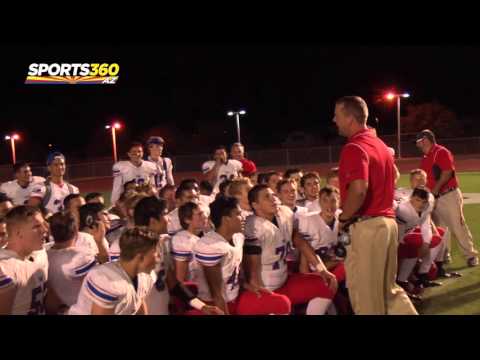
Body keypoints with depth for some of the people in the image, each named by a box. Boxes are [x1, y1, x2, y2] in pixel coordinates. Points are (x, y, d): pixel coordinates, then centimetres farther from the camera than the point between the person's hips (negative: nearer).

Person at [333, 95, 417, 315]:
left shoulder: (354, 148, -15)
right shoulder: (381, 145, 15)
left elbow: (359, 190, -29)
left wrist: (343, 219, -14)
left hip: (366, 227, -9)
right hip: (388, 222, 9)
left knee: (365, 293, 3)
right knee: (388, 288, 19)